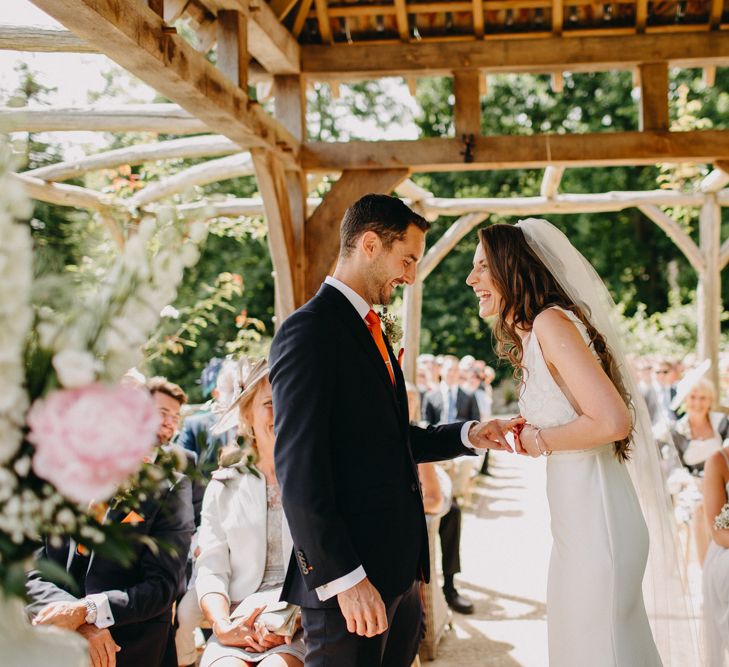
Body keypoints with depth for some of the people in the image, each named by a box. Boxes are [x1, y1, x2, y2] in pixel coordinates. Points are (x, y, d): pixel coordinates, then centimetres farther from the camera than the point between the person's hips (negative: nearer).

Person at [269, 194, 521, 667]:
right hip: (349, 579, -9)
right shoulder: (309, 330, -12)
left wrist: (468, 436, 9)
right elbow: (299, 468, -19)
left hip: (399, 570, 9)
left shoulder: (370, 330, 17)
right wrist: (344, 578, -21)